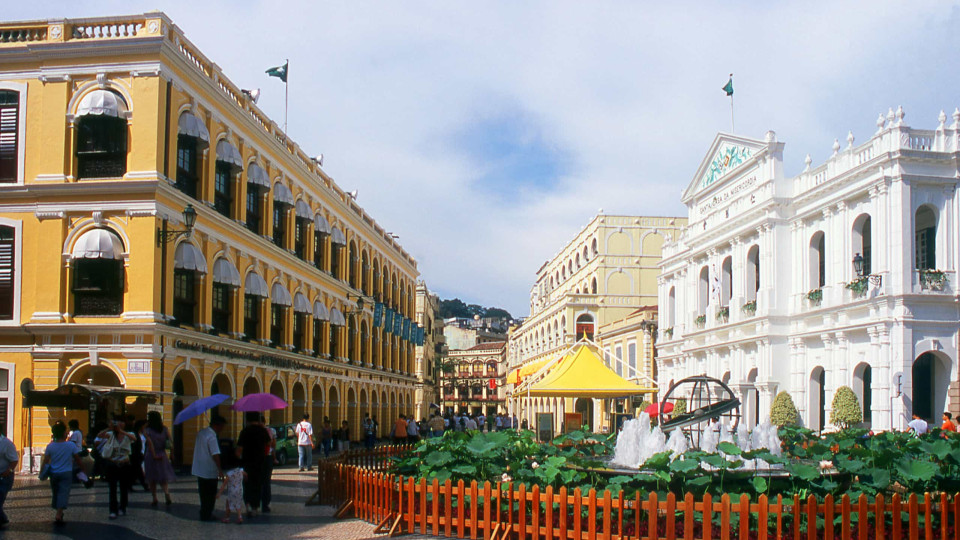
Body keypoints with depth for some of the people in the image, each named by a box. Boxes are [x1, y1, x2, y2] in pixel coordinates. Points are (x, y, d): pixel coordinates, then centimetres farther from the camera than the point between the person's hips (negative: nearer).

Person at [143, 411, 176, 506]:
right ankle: (167, 495, -16)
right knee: (164, 478, 8)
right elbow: (170, 441, -5)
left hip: (150, 456, -2)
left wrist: (154, 455, -16)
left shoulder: (147, 431, -7)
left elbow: (150, 442, -19)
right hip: (162, 456, 3)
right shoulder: (164, 429, 2)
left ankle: (154, 499, 10)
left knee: (152, 480, 10)